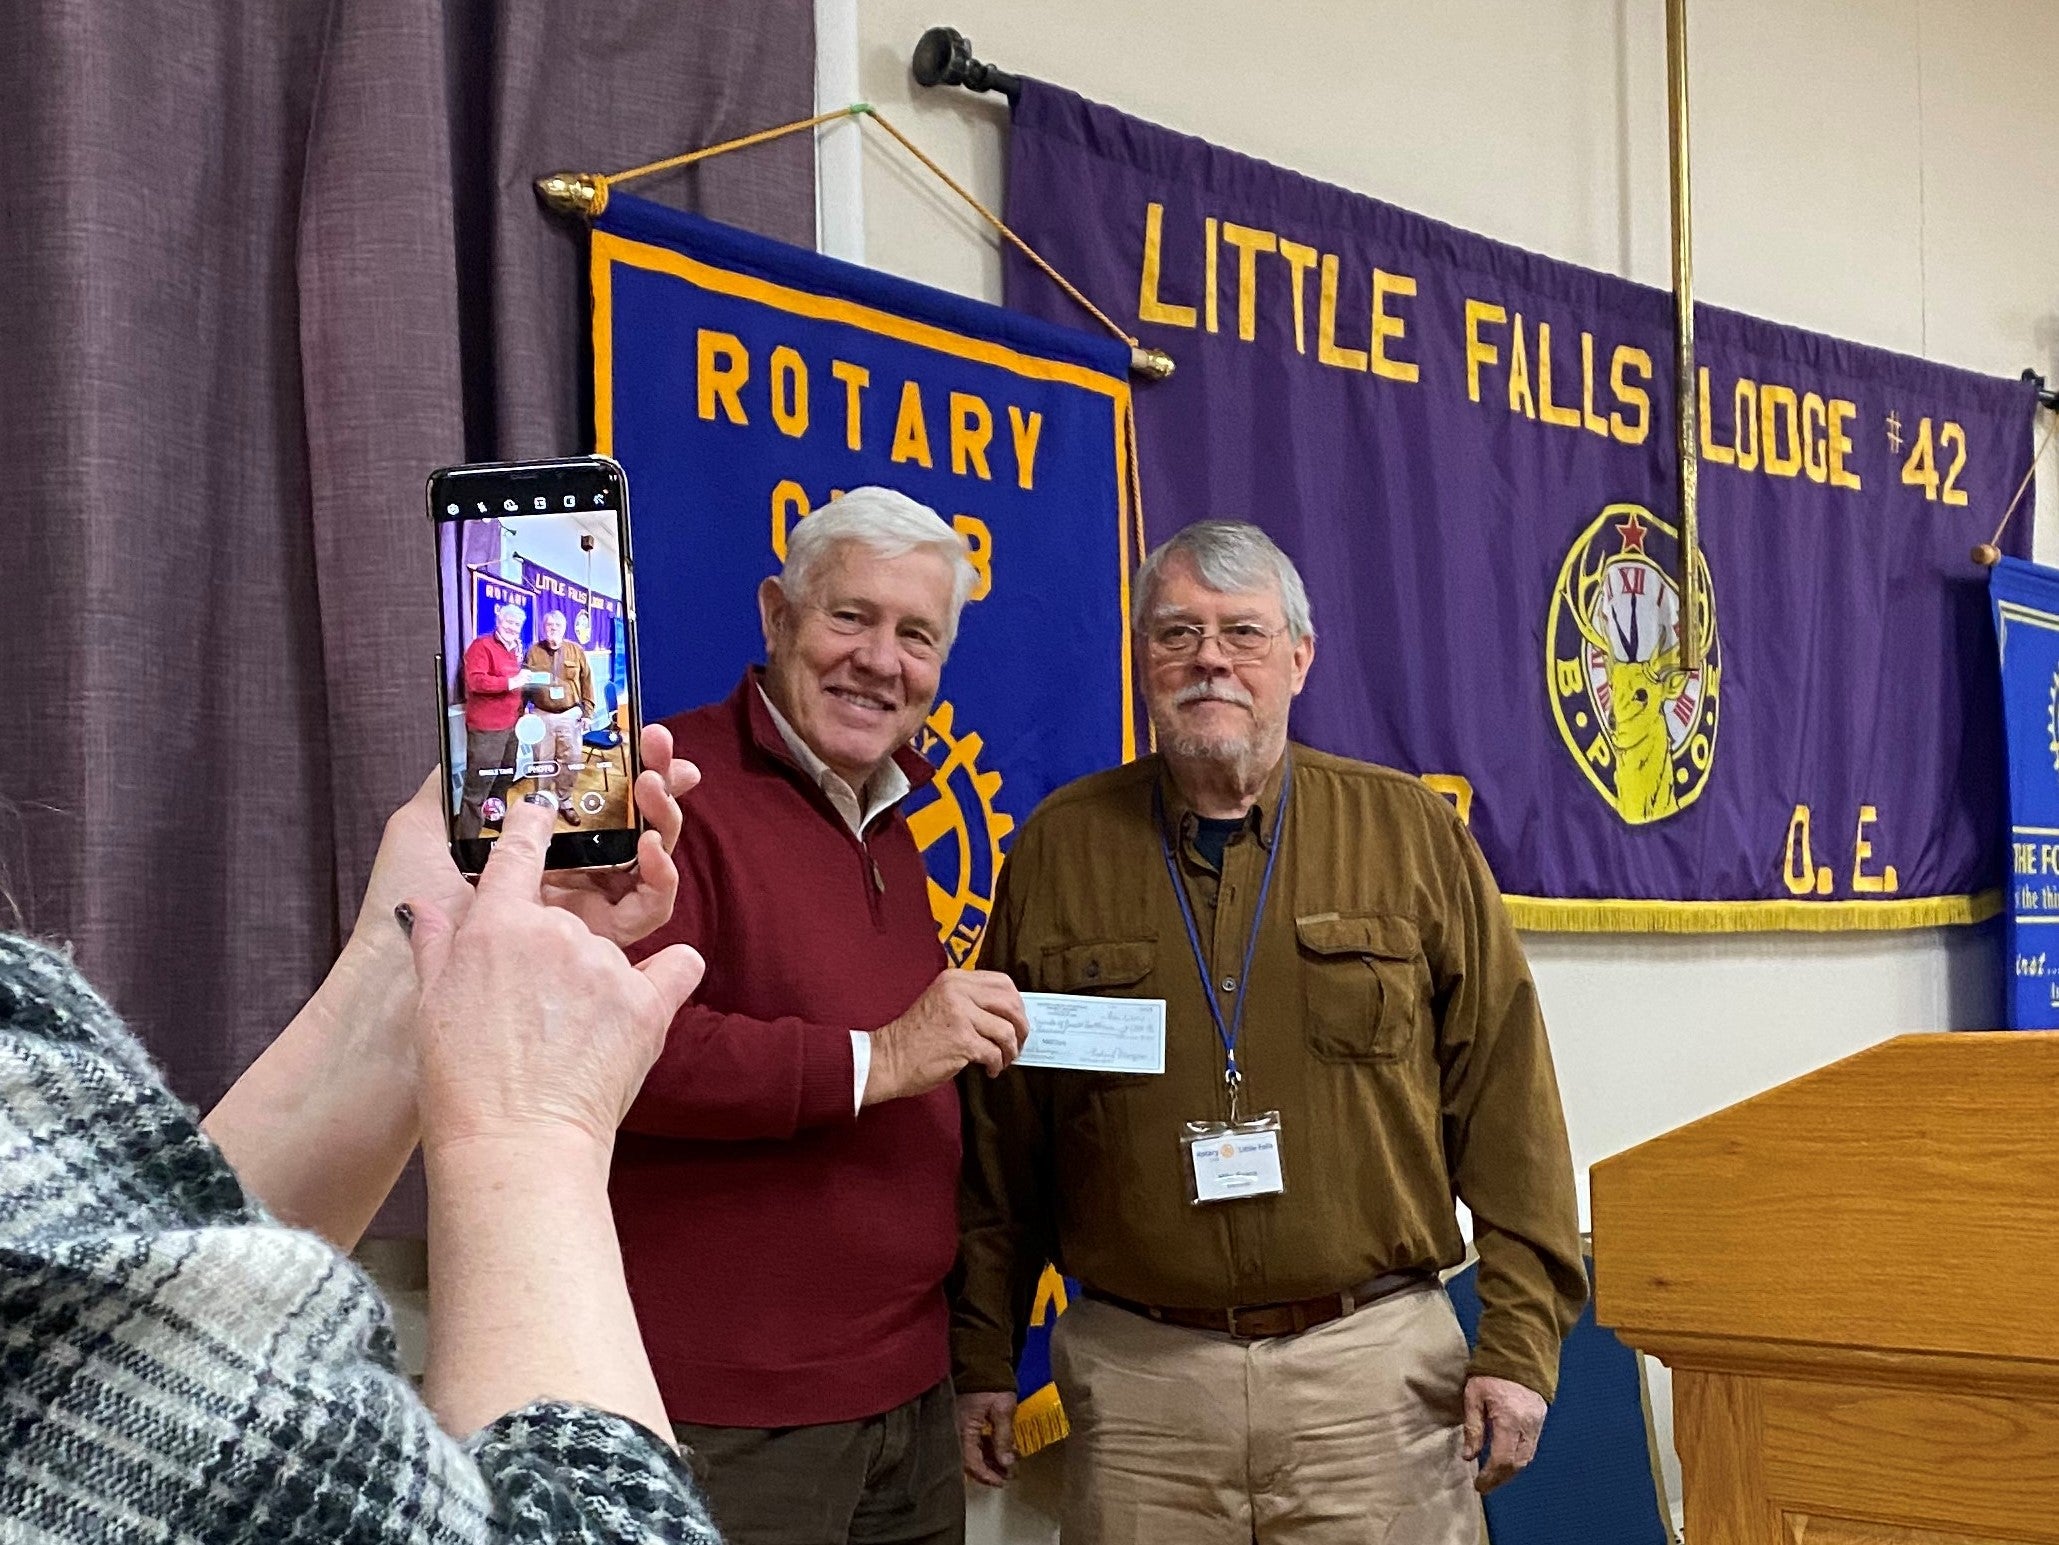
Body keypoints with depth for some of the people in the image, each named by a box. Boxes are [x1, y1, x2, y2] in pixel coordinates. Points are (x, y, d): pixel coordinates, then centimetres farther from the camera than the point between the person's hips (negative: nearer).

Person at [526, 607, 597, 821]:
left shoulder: (576, 651, 4)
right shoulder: (534, 651, 2)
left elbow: (586, 682, 6)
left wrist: (587, 712, 2)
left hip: (570, 715, 1)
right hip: (542, 715, -1)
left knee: (571, 762, 5)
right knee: (542, 762, 5)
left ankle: (564, 801, 20)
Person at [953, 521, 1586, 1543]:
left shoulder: (1411, 833, 2)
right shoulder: (1057, 848, 5)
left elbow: (1504, 1099, 2)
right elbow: (996, 1133, 8)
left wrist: (1519, 1339, -3)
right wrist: (981, 1356, 8)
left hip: (1376, 1362, 0)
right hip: (1136, 1379, 1)